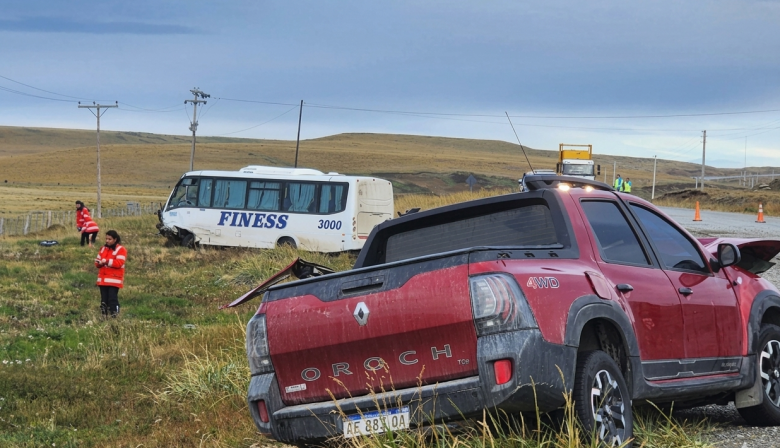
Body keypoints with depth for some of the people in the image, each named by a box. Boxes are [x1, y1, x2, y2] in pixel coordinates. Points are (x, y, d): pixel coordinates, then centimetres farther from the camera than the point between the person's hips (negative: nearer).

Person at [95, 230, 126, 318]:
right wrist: (99, 263, -8)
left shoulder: (121, 250, -3)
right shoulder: (103, 249, 16)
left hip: (114, 280, -6)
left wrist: (107, 261, -20)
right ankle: (104, 316, 11)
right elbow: (98, 262, 16)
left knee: (113, 298, -12)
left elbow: (119, 263, -15)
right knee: (104, 299, 6)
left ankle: (114, 315, -11)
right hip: (103, 279, 6)